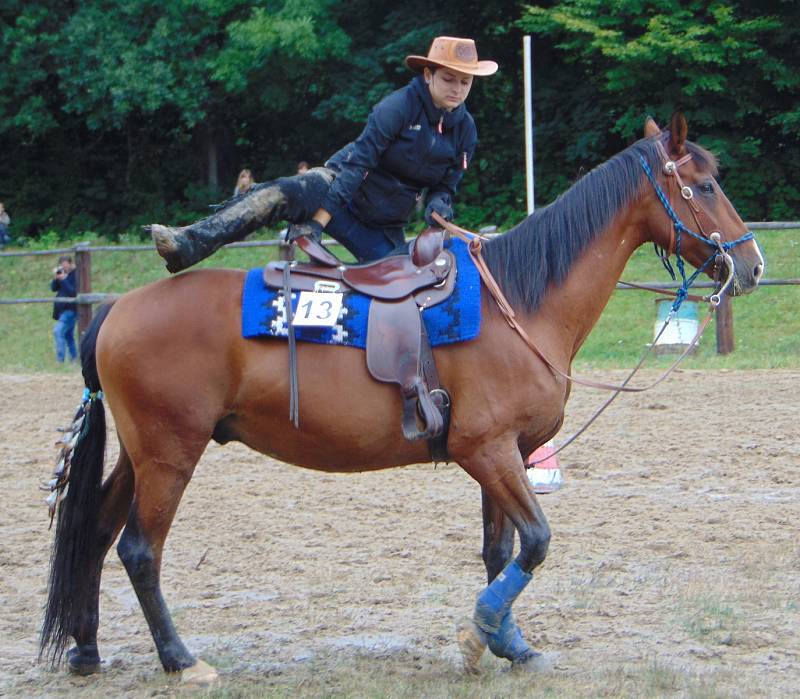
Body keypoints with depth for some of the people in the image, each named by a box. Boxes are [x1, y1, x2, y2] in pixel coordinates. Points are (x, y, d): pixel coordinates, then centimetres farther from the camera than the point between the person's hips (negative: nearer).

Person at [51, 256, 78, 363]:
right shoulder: (62, 273, 11)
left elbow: (74, 292, -20)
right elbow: (53, 288, 8)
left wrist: (63, 280, -25)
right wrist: (55, 278, -10)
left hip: (70, 309, -9)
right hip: (62, 309, 9)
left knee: (58, 331, -21)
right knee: (68, 335, 15)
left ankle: (60, 360, -24)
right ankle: (74, 358, 23)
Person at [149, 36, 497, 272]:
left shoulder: (465, 130, 0)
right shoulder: (400, 106, -16)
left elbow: (445, 186, 8)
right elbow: (358, 162, -21)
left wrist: (438, 204, -19)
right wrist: (317, 221, -28)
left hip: (383, 226, 6)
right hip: (339, 186, -6)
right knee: (281, 195, -34)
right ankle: (188, 245, -49)